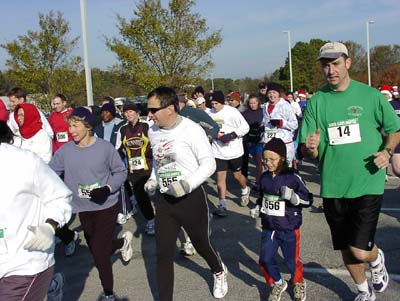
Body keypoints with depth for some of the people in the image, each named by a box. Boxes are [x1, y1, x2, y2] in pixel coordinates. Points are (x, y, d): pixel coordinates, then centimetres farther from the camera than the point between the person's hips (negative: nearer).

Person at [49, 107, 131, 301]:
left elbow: (121, 172, -5)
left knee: (99, 252, -6)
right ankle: (123, 241, 50)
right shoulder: (65, 151, -5)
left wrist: (107, 189, -21)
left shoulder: (105, 147, -14)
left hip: (106, 207, -4)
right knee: (96, 250, 17)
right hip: (83, 209, 5)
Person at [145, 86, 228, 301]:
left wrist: (188, 184, -24)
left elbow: (209, 164, -13)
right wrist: (152, 180, 3)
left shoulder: (191, 129, -16)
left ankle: (219, 272, 50)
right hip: (164, 200, 5)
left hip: (192, 198, -4)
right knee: (163, 254, 3)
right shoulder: (153, 132, 3)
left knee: (201, 245, 17)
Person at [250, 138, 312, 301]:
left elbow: (308, 200, -12)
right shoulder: (264, 177, 0)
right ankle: (278, 284, 30)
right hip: (268, 228, 4)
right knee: (266, 259, 2)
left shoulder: (292, 177, -16)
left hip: (289, 229, -4)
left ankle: (298, 283, 42)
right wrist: (258, 208, 3)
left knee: (292, 261, 9)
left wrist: (292, 196, -29)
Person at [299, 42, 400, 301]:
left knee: (360, 252, -9)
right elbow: (307, 150, 1)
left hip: (368, 185, -3)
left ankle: (377, 259, 29)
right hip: (333, 188, 3)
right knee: (346, 249, 16)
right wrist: (311, 148, -22)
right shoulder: (316, 102, 1)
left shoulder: (371, 95, -3)